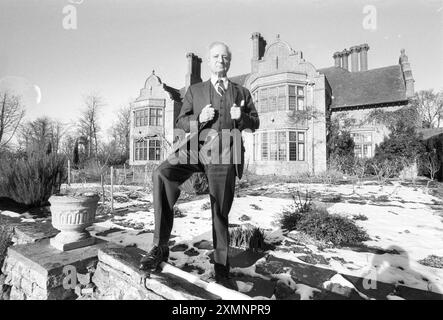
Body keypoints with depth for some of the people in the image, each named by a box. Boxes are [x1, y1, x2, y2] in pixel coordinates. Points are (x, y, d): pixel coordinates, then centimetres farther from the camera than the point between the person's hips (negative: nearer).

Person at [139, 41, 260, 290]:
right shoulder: (195, 90, 19)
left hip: (224, 155, 1)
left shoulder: (242, 92, 21)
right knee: (162, 174, -30)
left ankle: (222, 269, 22)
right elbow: (181, 123, 12)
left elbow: (254, 123, 19)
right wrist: (199, 118, -9)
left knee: (221, 213, 5)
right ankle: (161, 246, -20)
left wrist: (241, 117, -4)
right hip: (196, 148, 0)